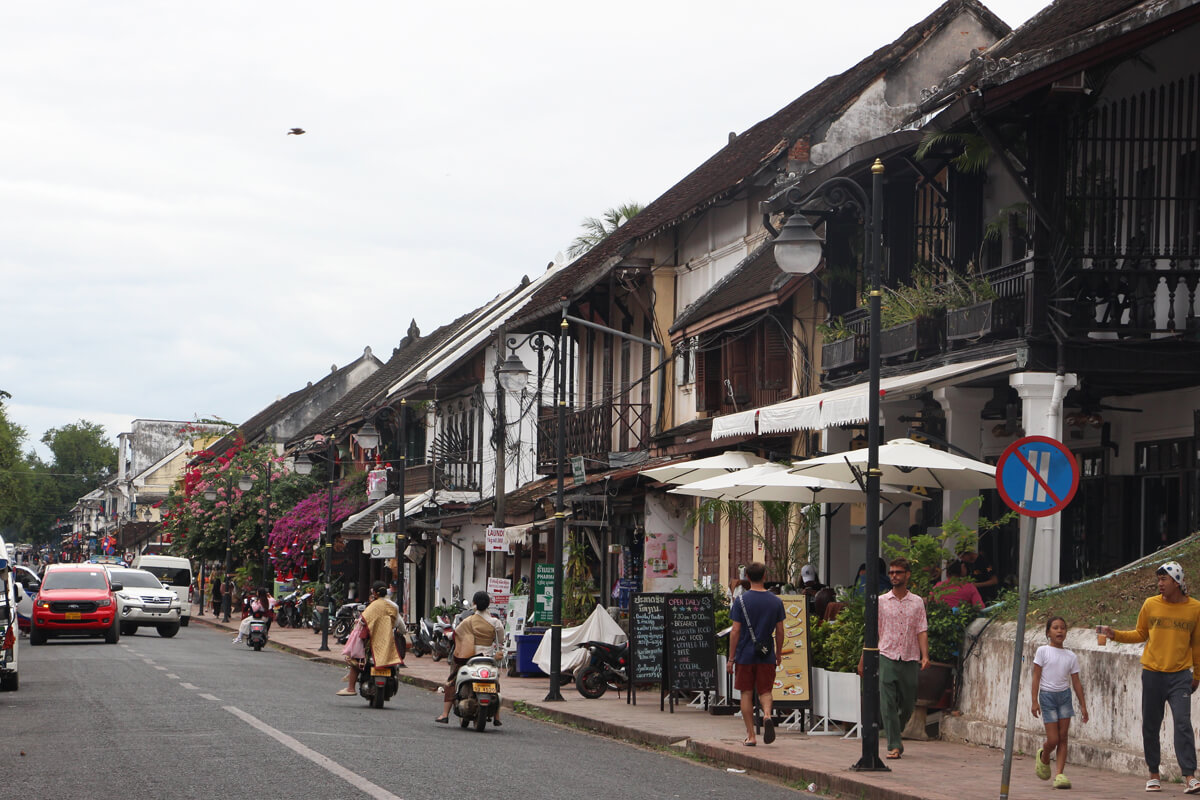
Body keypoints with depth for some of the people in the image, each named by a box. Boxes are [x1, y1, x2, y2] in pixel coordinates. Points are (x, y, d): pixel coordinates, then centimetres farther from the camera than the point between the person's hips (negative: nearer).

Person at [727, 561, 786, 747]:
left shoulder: (741, 600, -6)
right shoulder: (776, 601, 1)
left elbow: (735, 631, -7)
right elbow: (780, 632, 4)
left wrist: (731, 658, -2)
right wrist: (779, 654, 17)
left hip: (745, 655, -2)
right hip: (767, 655, 2)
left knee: (746, 694, 7)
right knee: (765, 691, 12)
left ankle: (750, 735, 6)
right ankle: (767, 714, -19)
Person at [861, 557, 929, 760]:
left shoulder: (917, 602, 8)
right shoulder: (880, 601, 7)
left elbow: (922, 631, 3)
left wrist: (925, 656, -12)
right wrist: (863, 659, 7)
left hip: (909, 659, 1)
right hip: (887, 657, -1)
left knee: (908, 705, 5)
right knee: (888, 703, -10)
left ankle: (895, 734, 32)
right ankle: (894, 745, -8)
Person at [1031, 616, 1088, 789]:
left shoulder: (1070, 656, 6)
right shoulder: (1043, 651, -3)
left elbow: (1076, 682, 9)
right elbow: (1036, 677, -4)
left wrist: (1083, 705, 6)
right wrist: (1035, 700, -10)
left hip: (1064, 695, 3)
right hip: (1047, 695, -3)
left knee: (1063, 738, -2)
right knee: (1053, 740, -6)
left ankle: (1059, 774, -1)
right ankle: (1043, 757, 26)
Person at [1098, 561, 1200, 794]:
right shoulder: (1151, 604, 3)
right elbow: (1140, 634, 14)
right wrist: (1114, 634, 1)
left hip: (1180, 675, -2)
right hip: (1152, 674, 2)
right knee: (1150, 726, 5)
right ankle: (1153, 775, 16)